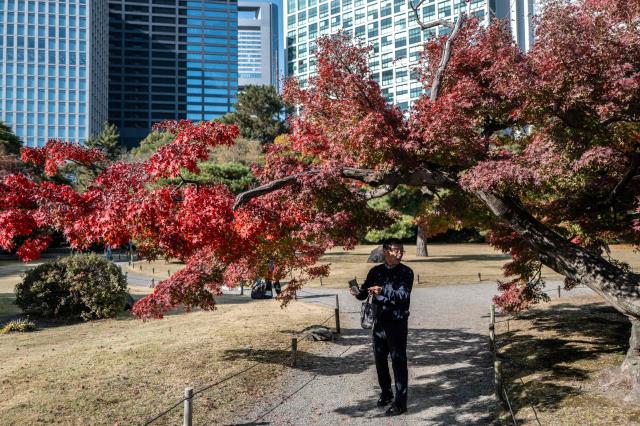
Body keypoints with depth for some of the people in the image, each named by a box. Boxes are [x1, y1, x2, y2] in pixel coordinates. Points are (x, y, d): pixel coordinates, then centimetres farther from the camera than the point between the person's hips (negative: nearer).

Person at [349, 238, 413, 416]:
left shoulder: (406, 272, -8)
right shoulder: (375, 271, 5)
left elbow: (403, 295, -20)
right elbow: (365, 293, 7)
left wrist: (383, 291, -35)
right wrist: (358, 292, -16)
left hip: (397, 323, -5)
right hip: (379, 323, 5)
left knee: (398, 362, -2)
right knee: (380, 360, 15)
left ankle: (400, 402, 7)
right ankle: (386, 393, 36)